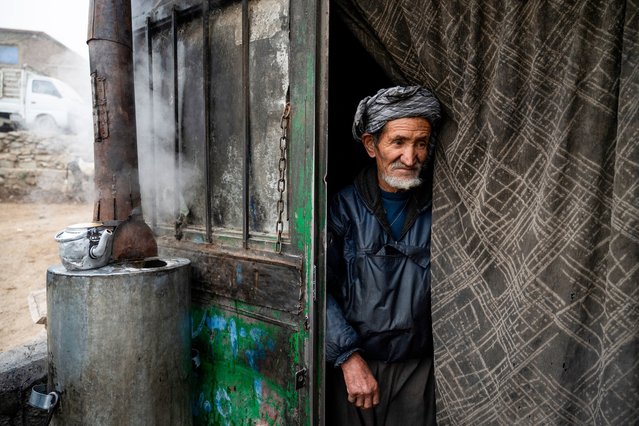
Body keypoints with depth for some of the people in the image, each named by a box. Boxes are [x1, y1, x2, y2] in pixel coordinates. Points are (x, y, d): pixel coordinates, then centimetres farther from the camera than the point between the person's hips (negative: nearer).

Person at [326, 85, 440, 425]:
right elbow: (322, 288, -10)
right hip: (352, 362, -1)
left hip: (417, 365, 2)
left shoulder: (436, 208, -4)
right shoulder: (344, 206, -10)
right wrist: (349, 357, -14)